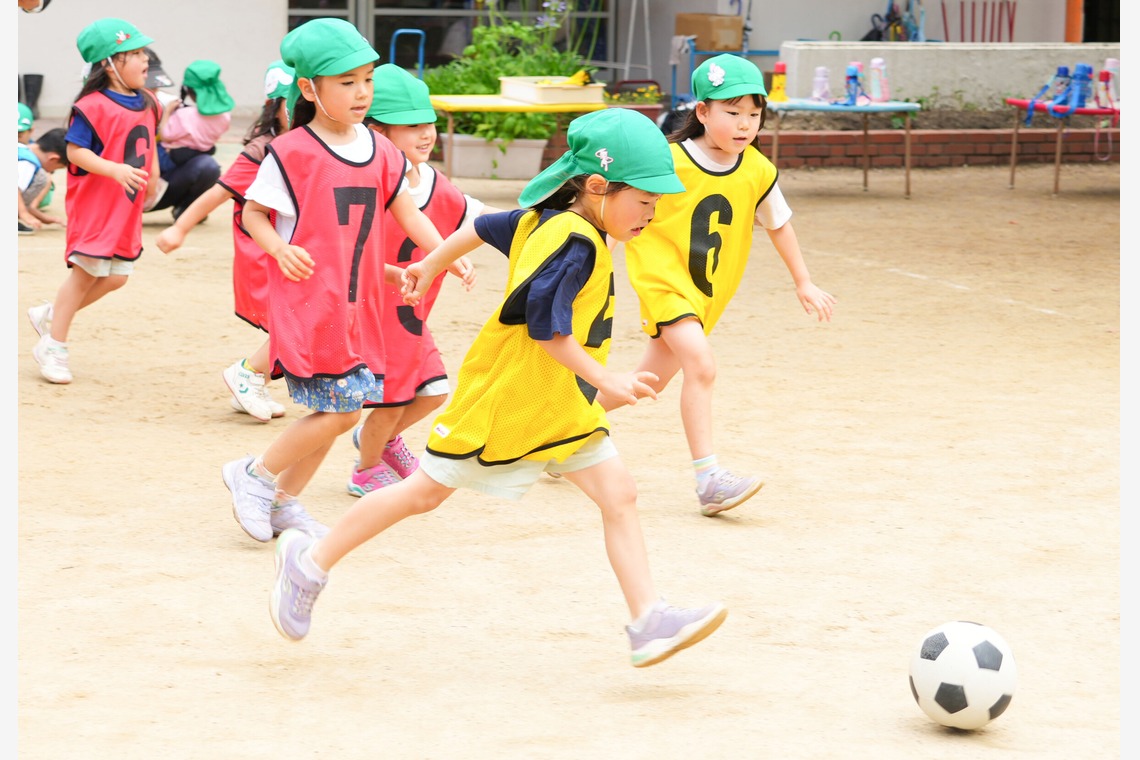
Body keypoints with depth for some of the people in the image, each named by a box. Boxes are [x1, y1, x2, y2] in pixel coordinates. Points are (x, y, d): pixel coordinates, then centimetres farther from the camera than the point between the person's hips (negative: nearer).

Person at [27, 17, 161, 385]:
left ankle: (50, 315, 26)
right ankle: (53, 347, 8)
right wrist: (115, 170, -31)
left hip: (127, 207, 8)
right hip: (94, 203, -8)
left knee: (116, 277, 8)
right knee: (85, 271, -3)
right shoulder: (93, 106, -18)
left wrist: (152, 174, 13)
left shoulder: (147, 104, 6)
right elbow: (75, 151, -21)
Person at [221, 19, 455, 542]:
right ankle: (255, 476, 7)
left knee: (339, 408, 9)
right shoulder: (291, 152, -10)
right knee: (340, 409, -11)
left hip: (357, 302, 7)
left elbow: (407, 213, 11)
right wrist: (281, 250, -21)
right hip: (307, 300, -7)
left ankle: (283, 503, 24)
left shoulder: (380, 151, 8)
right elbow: (253, 212, -3)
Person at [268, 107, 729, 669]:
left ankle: (648, 624, -7)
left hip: (561, 407, 9)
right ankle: (309, 564, 21)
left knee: (618, 494, -3)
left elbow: (481, 228, 17)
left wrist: (430, 266, 31)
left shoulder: (545, 221, 5)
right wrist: (606, 380, -24)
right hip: (501, 397, -9)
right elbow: (546, 326, -27)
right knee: (425, 492, 5)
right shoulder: (577, 244, -24)